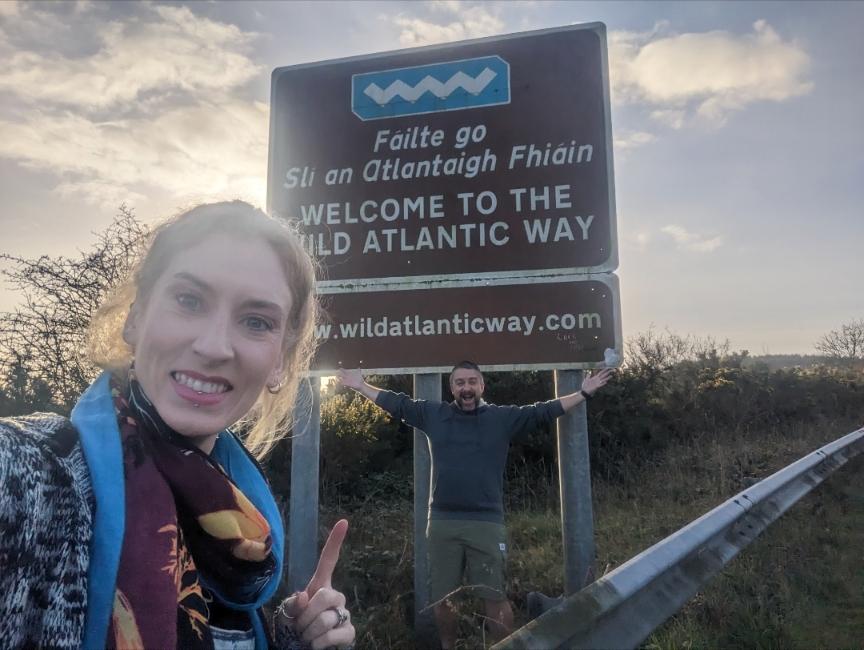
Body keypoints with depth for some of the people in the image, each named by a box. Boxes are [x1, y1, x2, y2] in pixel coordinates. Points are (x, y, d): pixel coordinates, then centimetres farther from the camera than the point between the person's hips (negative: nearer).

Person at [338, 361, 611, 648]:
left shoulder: (503, 417, 2)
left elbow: (544, 411, 1)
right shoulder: (433, 414, 7)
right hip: (442, 523, 2)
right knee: (442, 598, 15)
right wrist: (361, 386, 16)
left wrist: (584, 393, -2)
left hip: (487, 523, -2)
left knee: (494, 598, 3)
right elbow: (397, 403, 14)